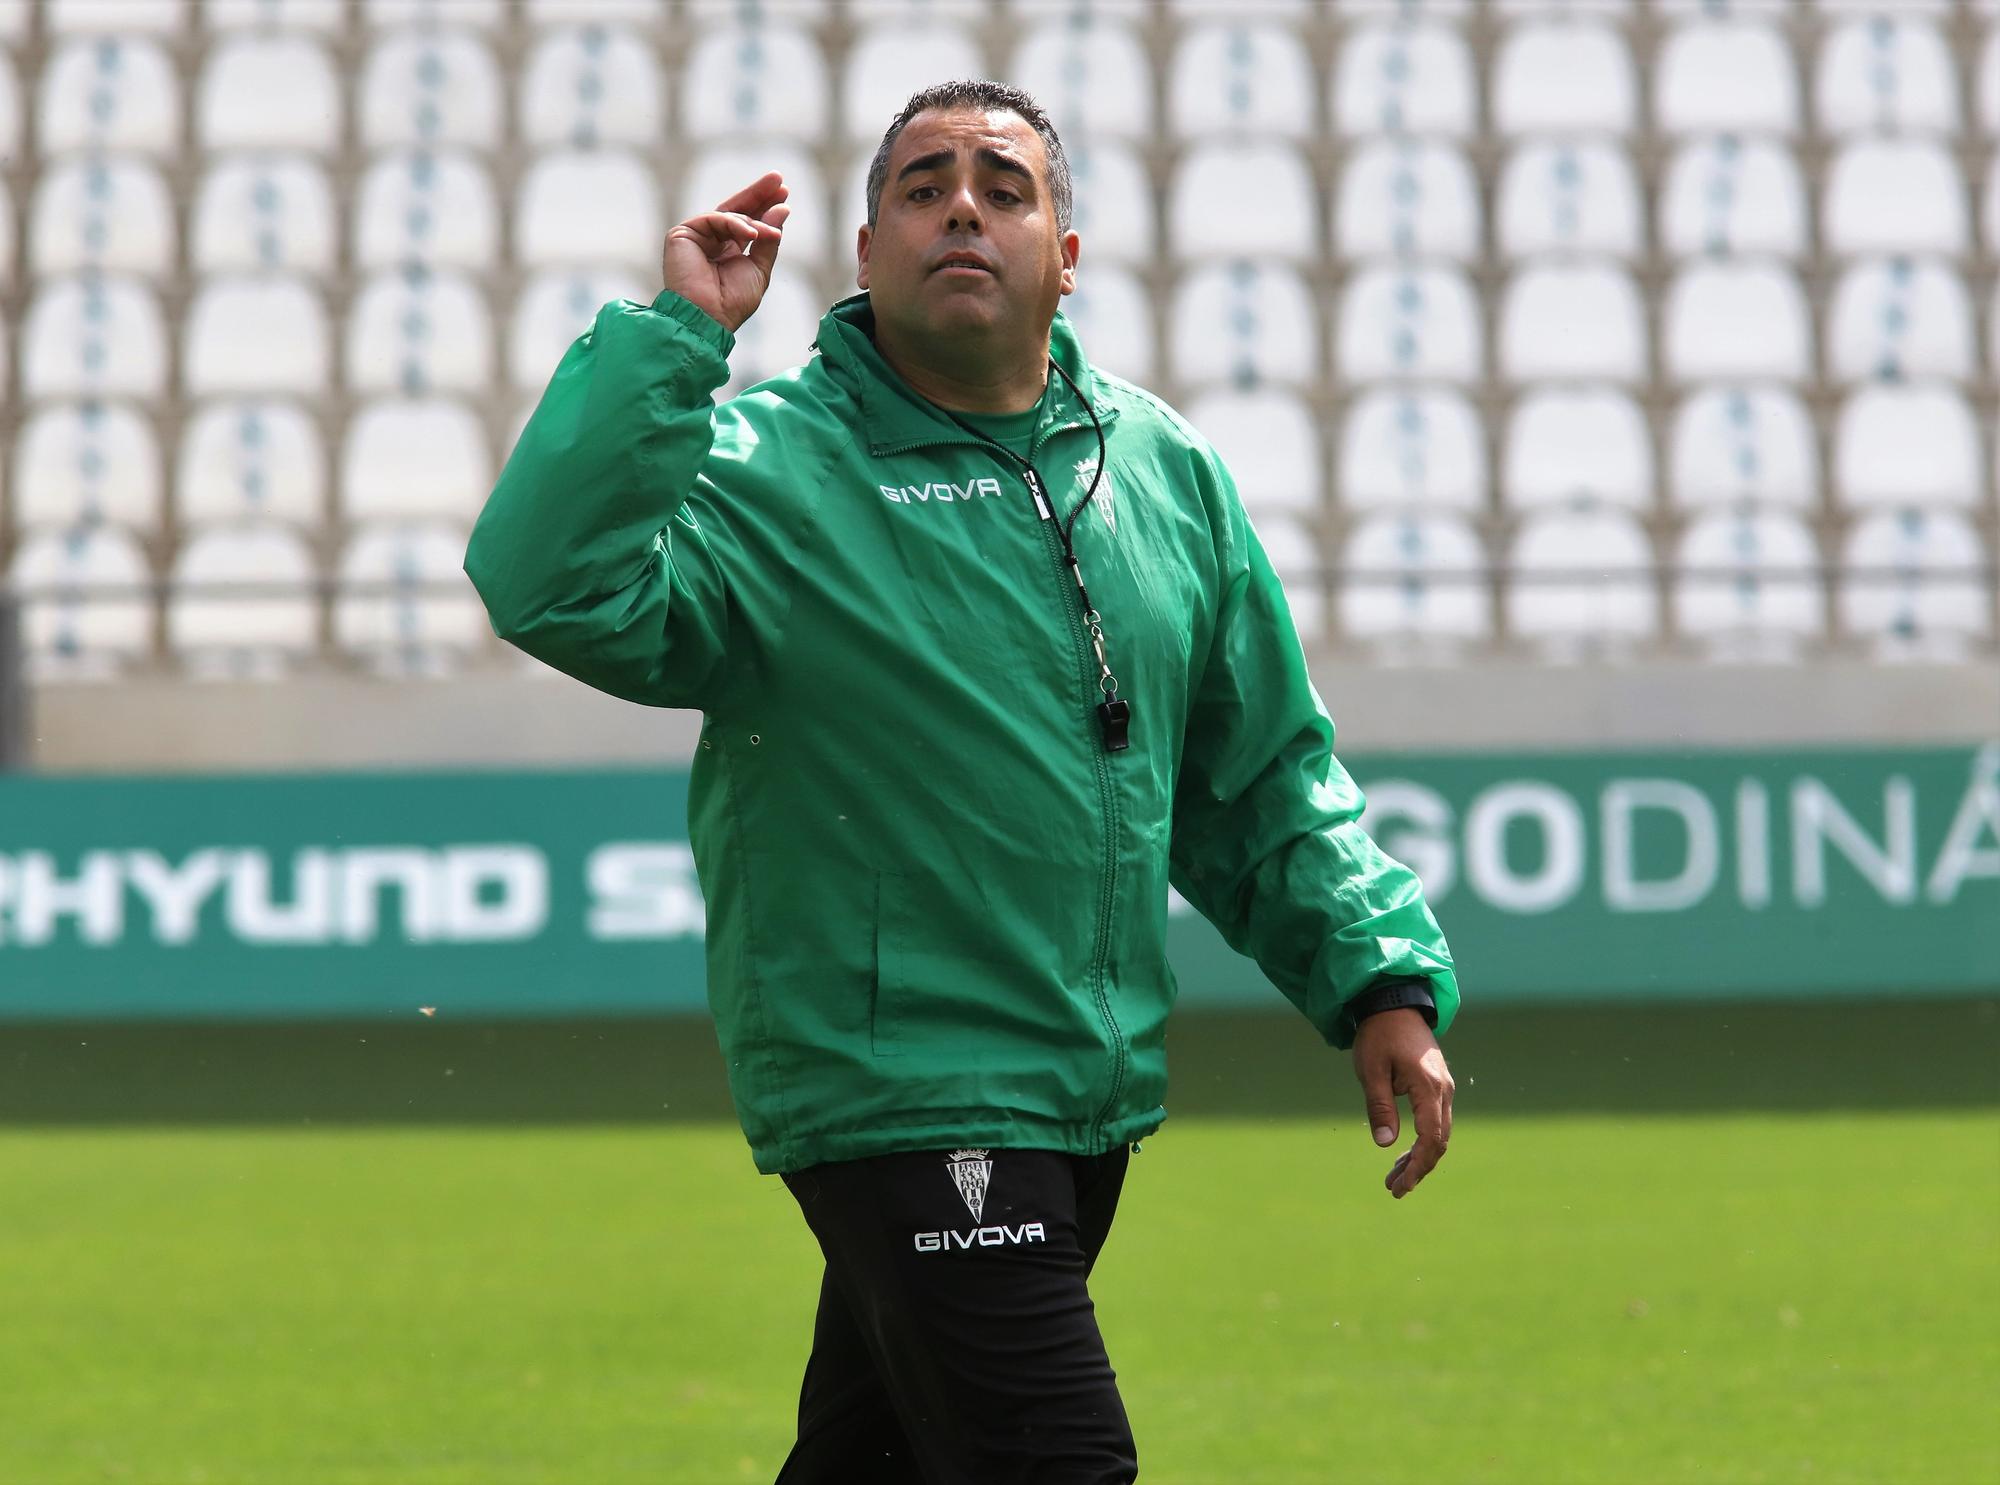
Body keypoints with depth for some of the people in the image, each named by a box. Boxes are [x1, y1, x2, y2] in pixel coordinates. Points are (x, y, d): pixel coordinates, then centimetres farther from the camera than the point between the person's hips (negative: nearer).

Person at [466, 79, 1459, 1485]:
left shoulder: (1167, 470, 10)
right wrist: (672, 338, -25)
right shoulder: (765, 468, -8)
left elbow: (1265, 775, 18)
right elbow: (549, 588, -26)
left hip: (1095, 1095, 6)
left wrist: (1382, 979, 9)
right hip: (896, 1093, -6)